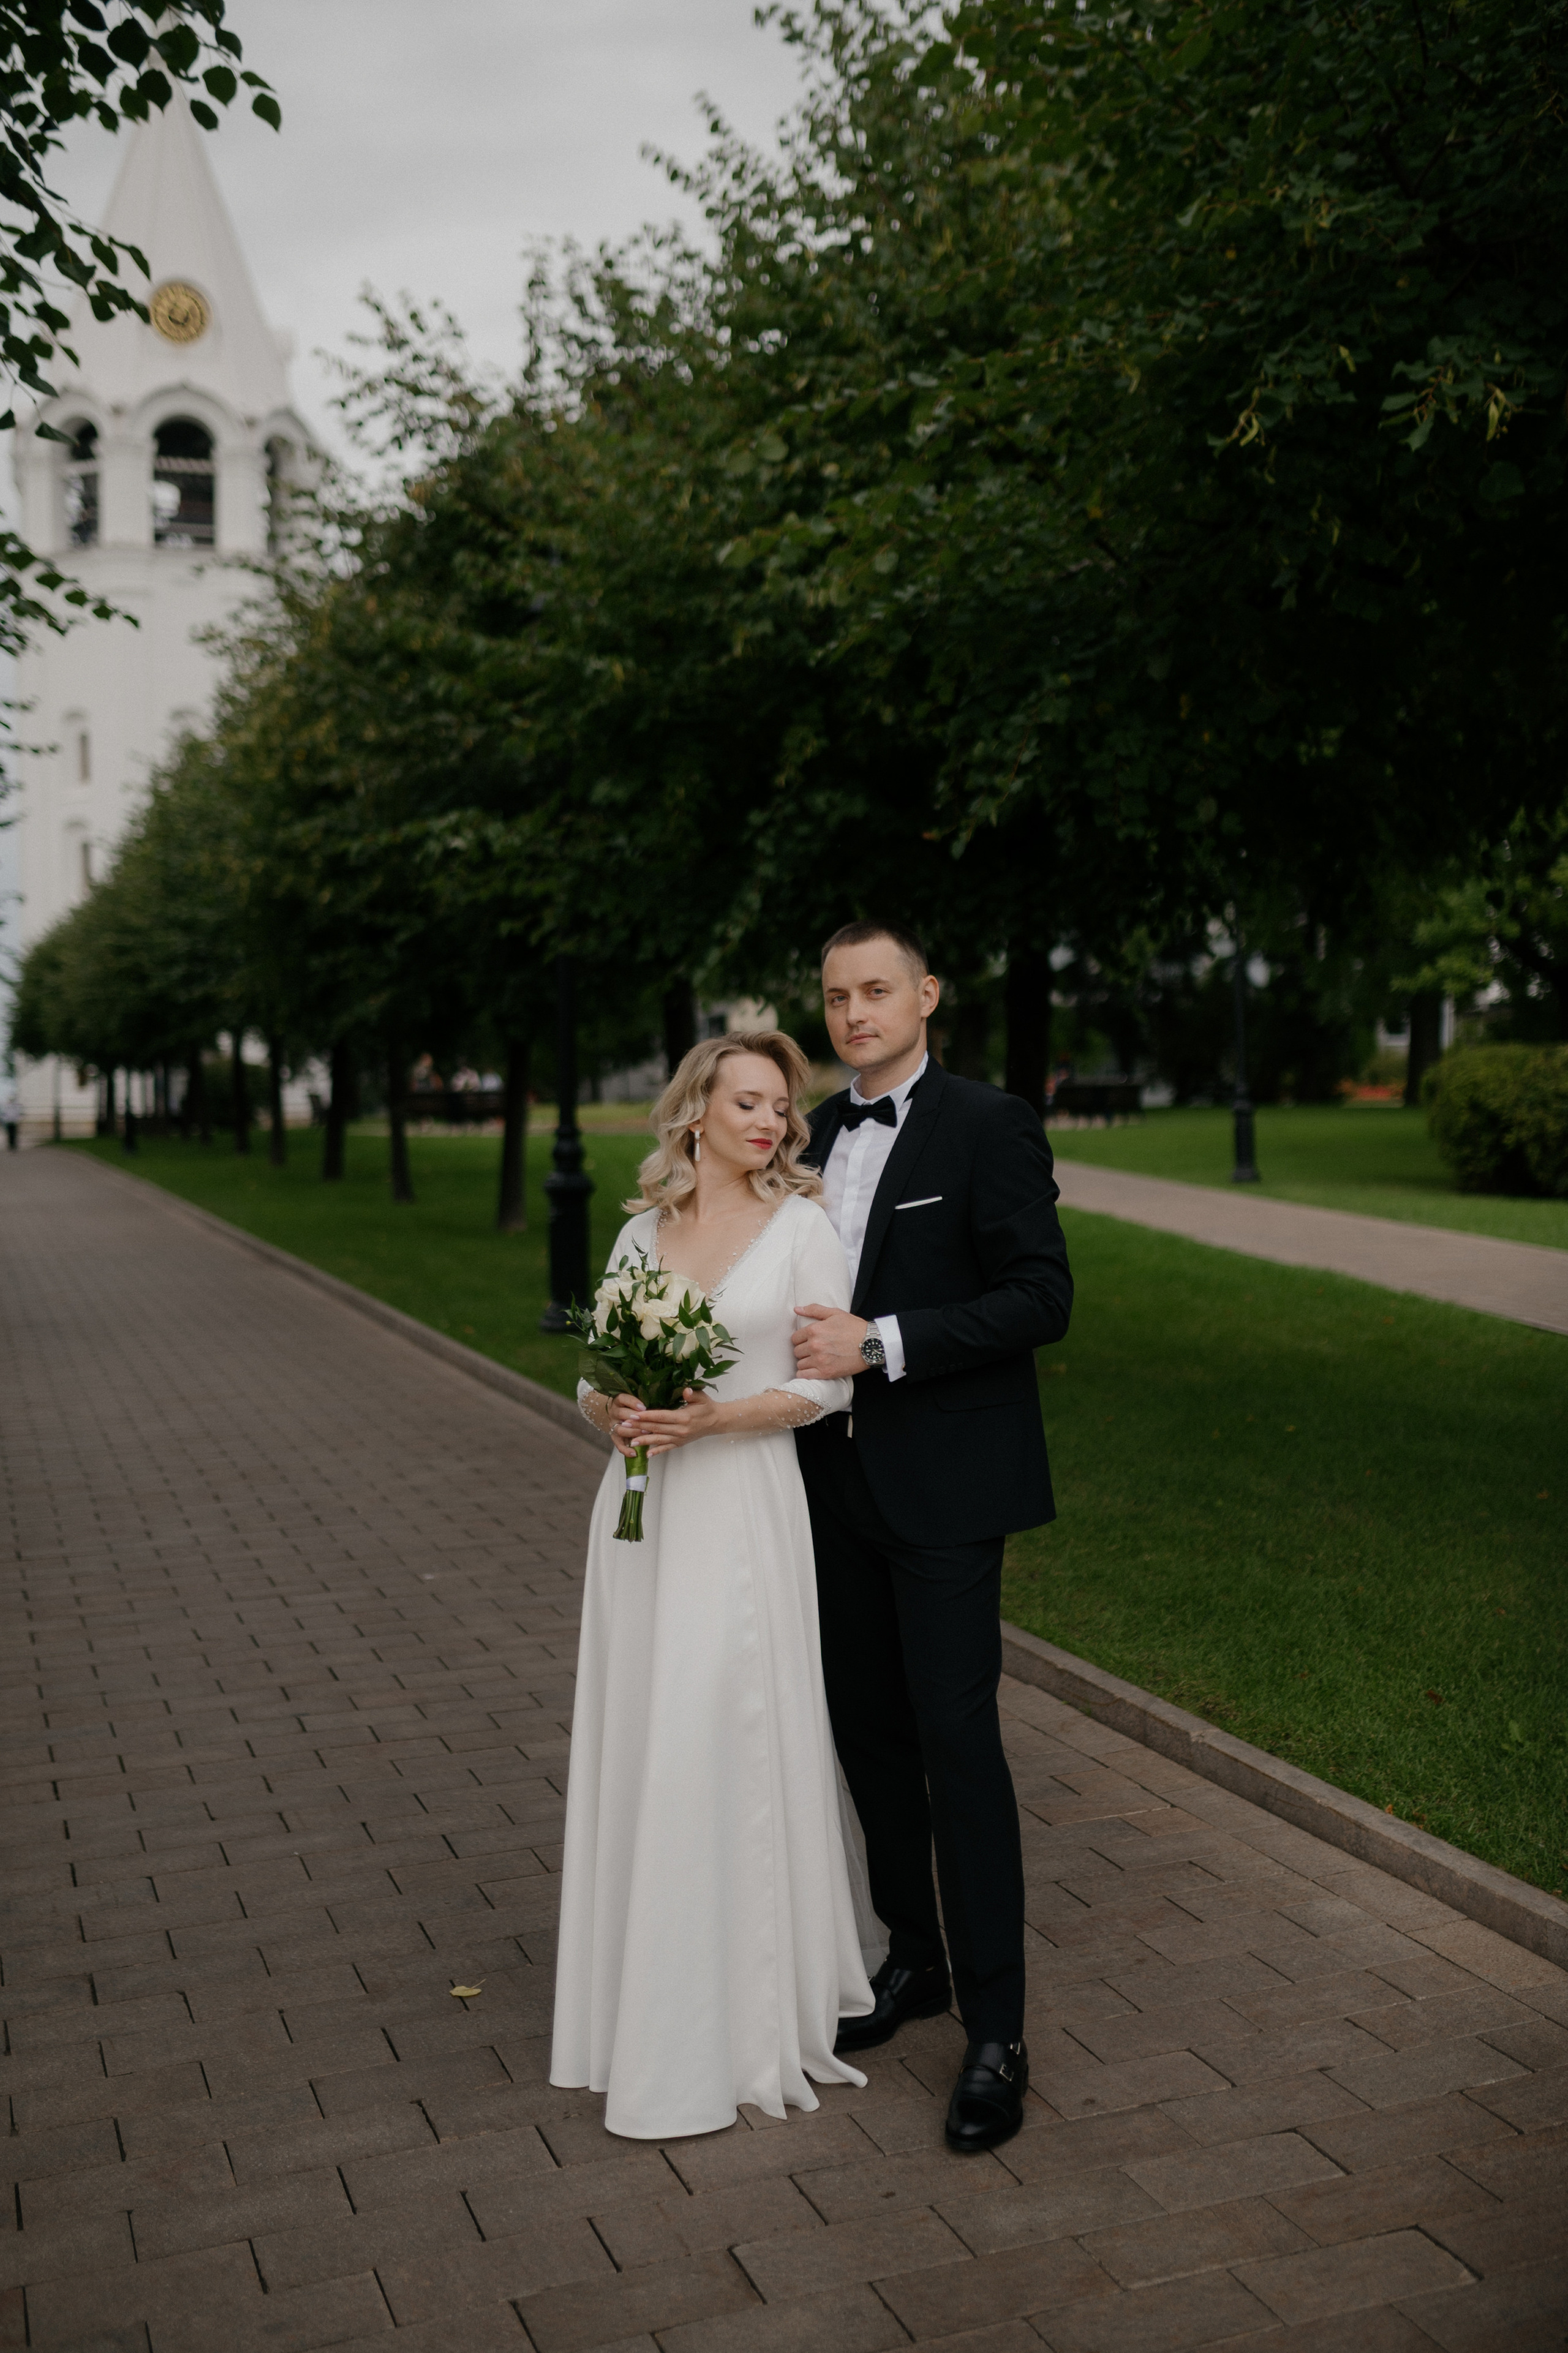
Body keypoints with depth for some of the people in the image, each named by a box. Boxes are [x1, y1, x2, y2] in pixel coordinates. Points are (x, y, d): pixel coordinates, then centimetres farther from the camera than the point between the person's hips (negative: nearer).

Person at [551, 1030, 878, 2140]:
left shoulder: (802, 1225, -2)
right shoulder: (642, 1233, 10)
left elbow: (828, 1384, -6)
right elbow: (598, 1372, 13)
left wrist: (715, 1417, -18)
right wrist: (614, 1412, -9)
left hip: (743, 1507, -4)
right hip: (642, 1508, 5)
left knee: (727, 1746, -4)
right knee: (640, 1745, 9)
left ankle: (743, 2016, 10)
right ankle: (648, 1998, 24)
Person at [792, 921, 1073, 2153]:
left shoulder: (988, 1126, -9)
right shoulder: (818, 1133, 11)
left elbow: (1042, 1298, -16)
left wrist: (879, 1345, -21)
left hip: (943, 1487, -7)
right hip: (839, 1482, 7)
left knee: (957, 1737, -6)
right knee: (869, 1728, 14)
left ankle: (996, 2030, 4)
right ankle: (915, 1959, 32)